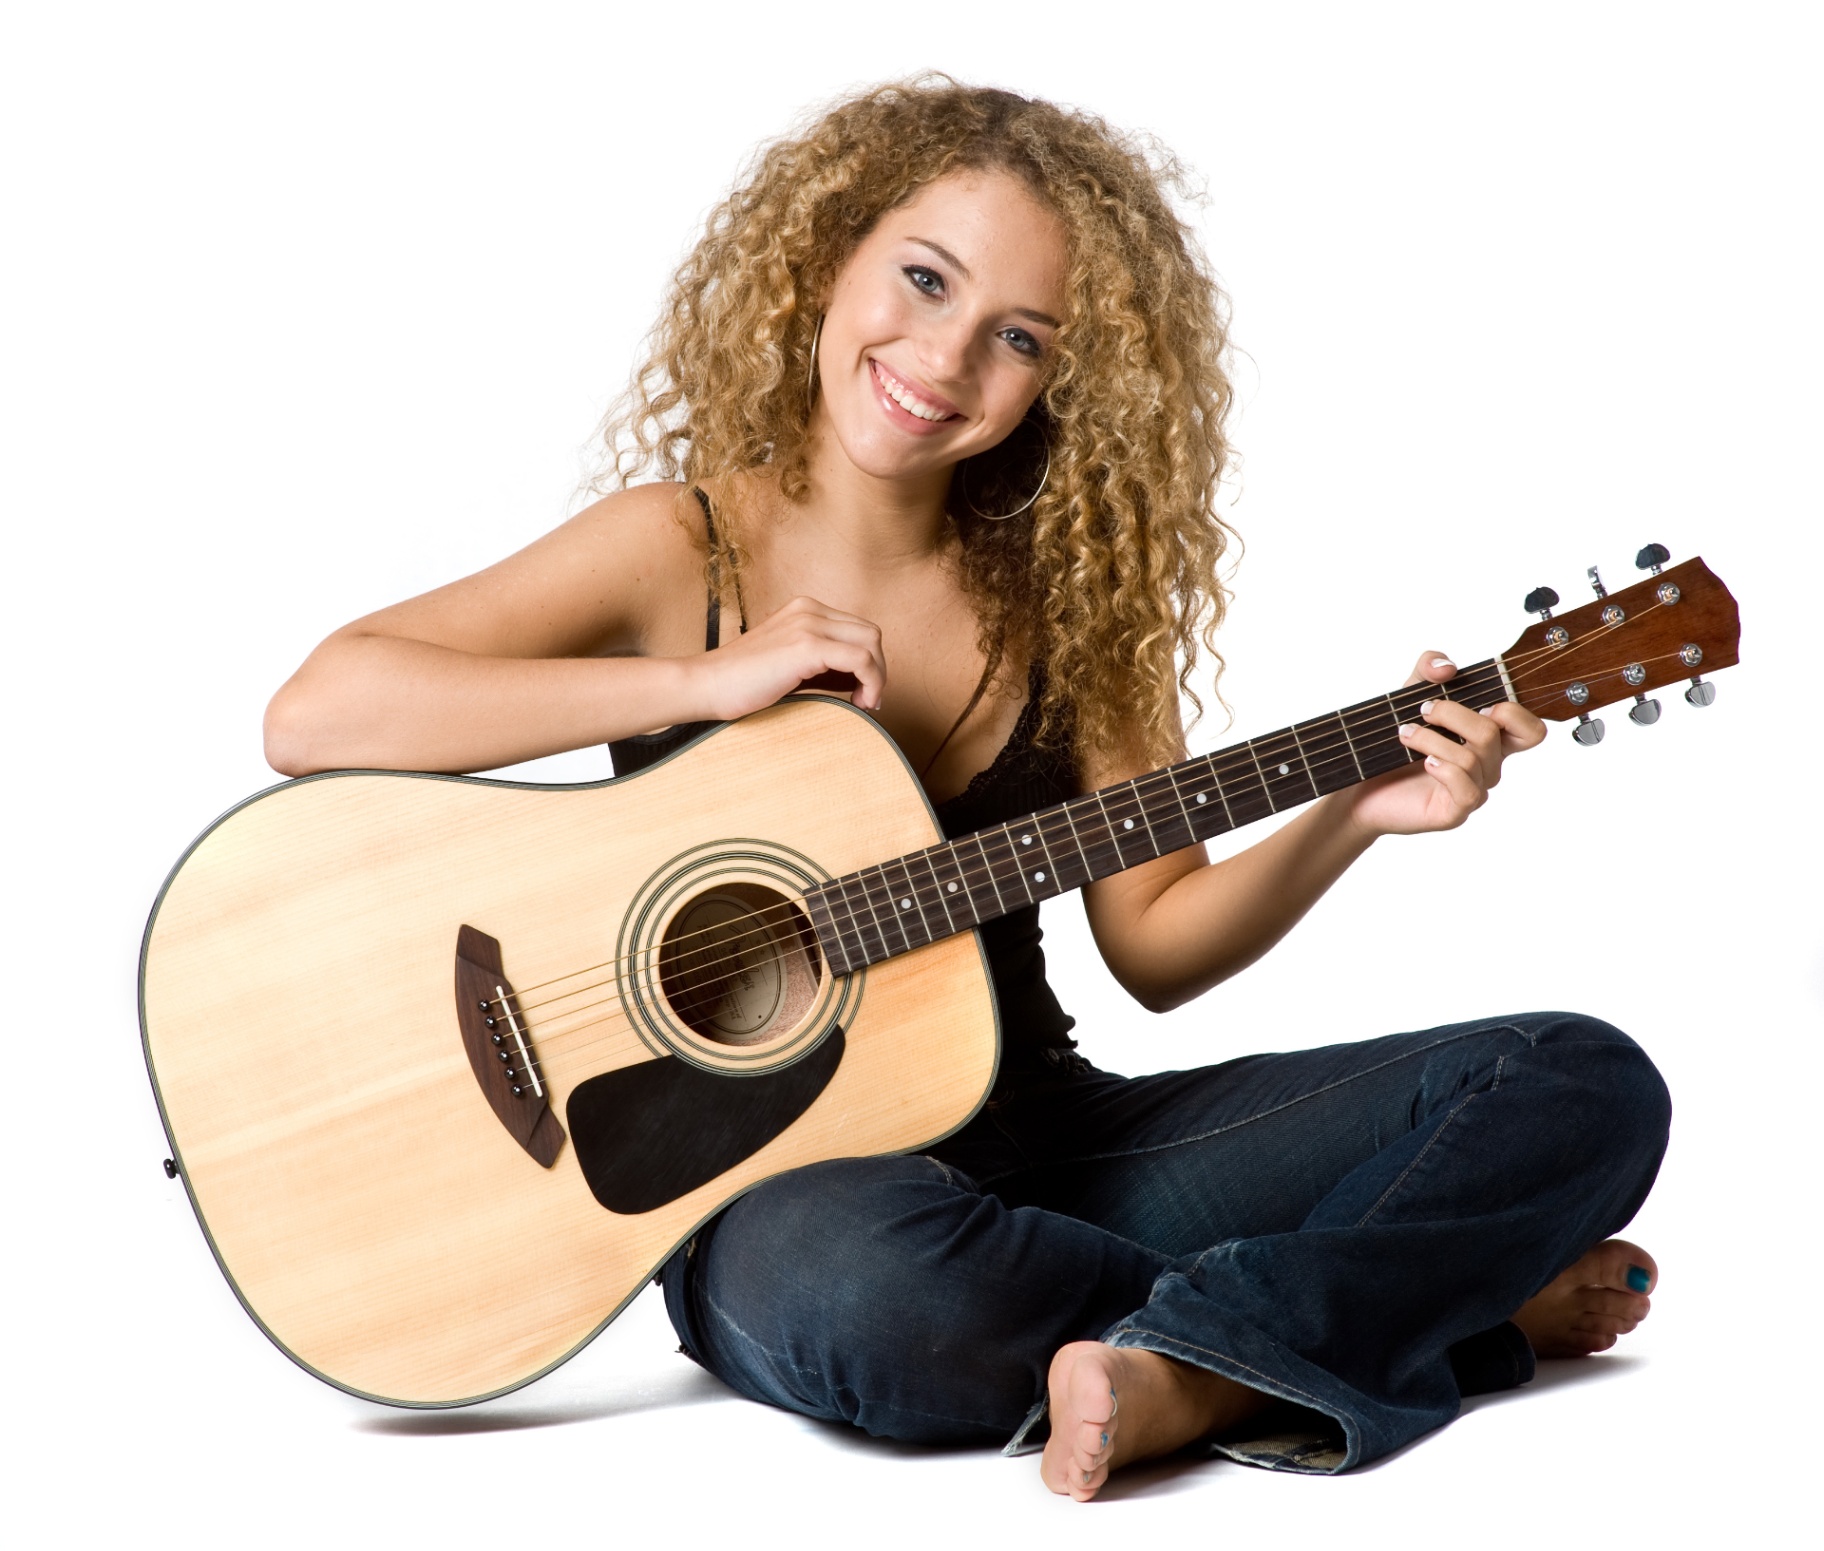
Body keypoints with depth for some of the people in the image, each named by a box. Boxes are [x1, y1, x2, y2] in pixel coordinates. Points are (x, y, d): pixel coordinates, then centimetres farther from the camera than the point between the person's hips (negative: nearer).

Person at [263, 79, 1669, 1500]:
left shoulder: (1059, 593, 5)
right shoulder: (680, 549, -5)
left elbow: (1154, 942, 8)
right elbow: (313, 716, -18)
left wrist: (1349, 817, -10)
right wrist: (705, 681, -20)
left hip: (1044, 1140, 4)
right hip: (768, 1180, -4)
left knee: (1584, 1086, -9)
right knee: (863, 1278, -43)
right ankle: (1458, 1298, -20)